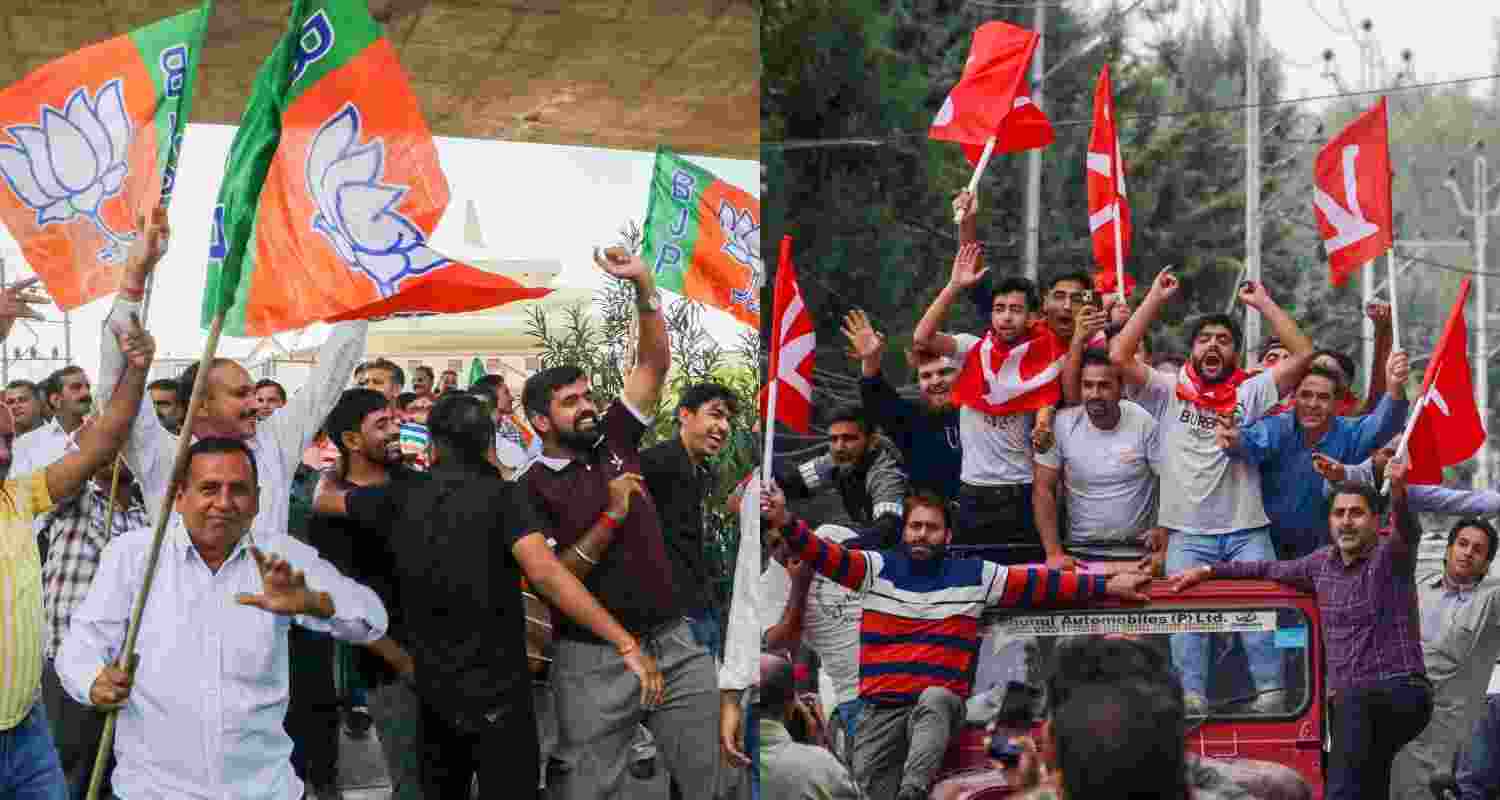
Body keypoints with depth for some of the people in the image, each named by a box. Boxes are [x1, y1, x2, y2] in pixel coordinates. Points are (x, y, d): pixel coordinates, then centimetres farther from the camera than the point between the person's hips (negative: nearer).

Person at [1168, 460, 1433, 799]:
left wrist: (1398, 493, -49)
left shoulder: (1390, 556, -4)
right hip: (1349, 702, 7)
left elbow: (1408, 531, -27)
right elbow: (1271, 569, 30)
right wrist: (1207, 570, 29)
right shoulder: (1323, 562, 15)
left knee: (1354, 703, -37)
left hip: (1398, 694, -7)